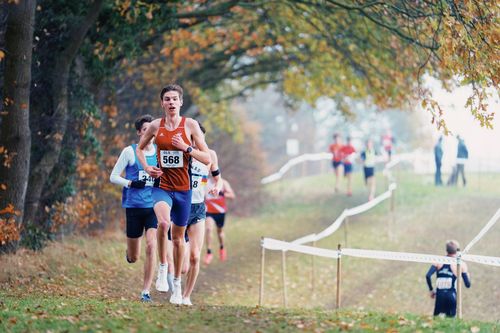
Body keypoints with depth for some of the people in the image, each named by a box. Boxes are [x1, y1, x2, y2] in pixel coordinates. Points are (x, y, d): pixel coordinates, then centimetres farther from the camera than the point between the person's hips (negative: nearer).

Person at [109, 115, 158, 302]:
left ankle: (146, 291, -11)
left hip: (154, 206, 1)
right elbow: (113, 177, 1)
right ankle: (129, 252, 45)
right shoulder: (130, 151, -1)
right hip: (134, 207, -1)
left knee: (151, 246, -17)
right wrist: (131, 183, -15)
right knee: (133, 258, 6)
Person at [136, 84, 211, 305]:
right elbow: (140, 148, 19)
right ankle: (163, 267, -12)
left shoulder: (190, 125, -3)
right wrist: (146, 167, 2)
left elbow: (207, 158, -3)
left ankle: (177, 284, 27)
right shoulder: (156, 126, 1)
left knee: (178, 236, 12)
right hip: (162, 185, -1)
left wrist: (186, 148, -17)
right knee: (163, 222, -31)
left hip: (183, 189, 1)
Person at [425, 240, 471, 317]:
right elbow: (468, 285, -2)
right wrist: (467, 275, 21)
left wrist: (431, 290, 6)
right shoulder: (461, 264, -1)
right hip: (451, 296, -2)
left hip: (439, 296, 2)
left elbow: (428, 276, -7)